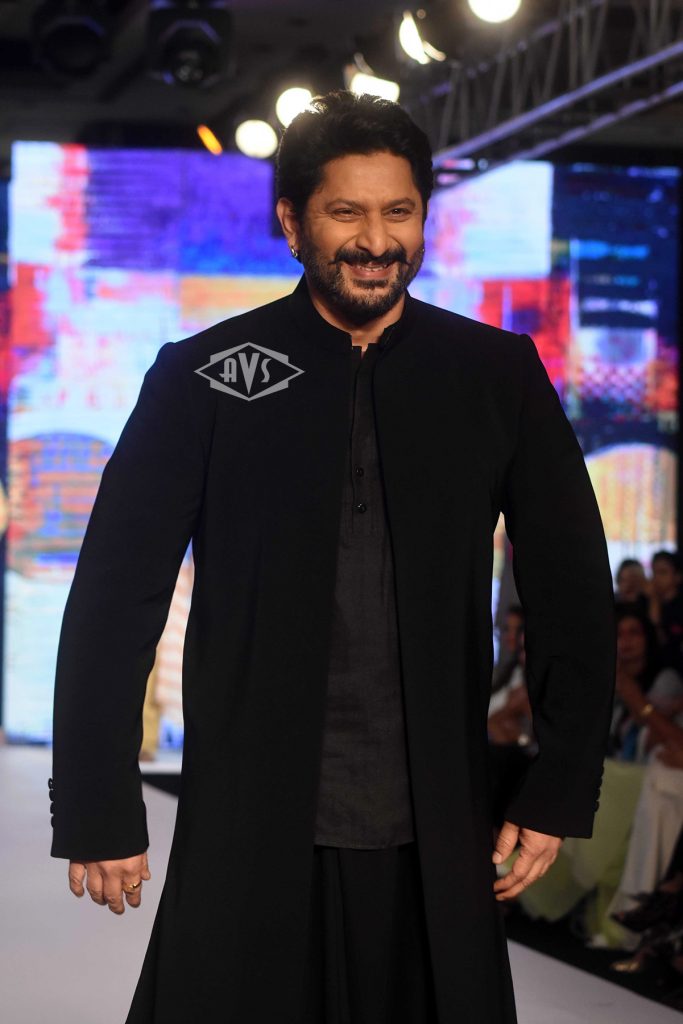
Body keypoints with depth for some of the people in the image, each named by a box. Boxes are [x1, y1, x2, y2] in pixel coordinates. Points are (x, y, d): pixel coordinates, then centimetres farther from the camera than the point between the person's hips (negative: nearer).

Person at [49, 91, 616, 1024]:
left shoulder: (498, 377, 6)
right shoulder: (204, 378, 1)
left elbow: (572, 589, 8)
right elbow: (115, 597, 0)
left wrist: (560, 794, 3)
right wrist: (99, 814, -3)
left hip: (437, 843, 2)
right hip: (247, 840, -1)